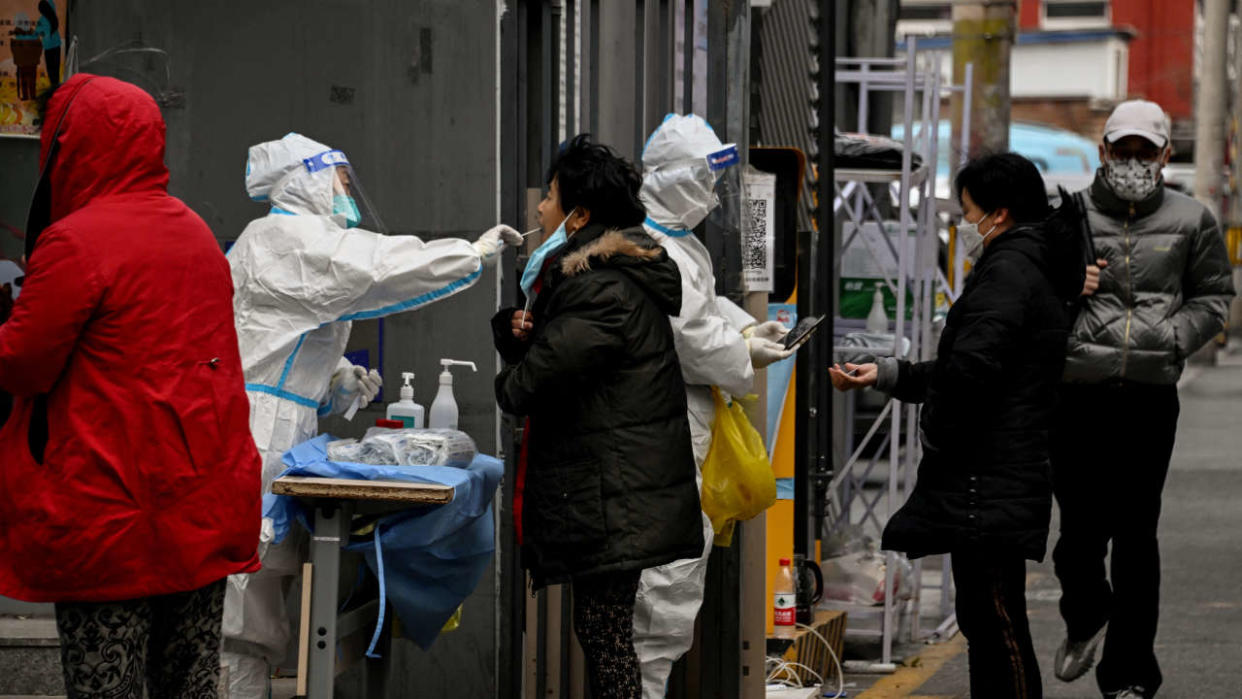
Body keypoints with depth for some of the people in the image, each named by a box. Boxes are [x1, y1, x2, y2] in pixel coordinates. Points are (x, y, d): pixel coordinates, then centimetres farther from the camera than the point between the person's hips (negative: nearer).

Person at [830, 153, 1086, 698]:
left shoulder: (1007, 272, -14)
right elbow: (958, 369, 26)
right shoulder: (1036, 270, 19)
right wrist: (885, 375, 25)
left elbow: (971, 367, -27)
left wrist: (933, 429, -11)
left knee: (998, 627, -9)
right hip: (1002, 486, 11)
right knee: (983, 624, 15)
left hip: (987, 490, -11)